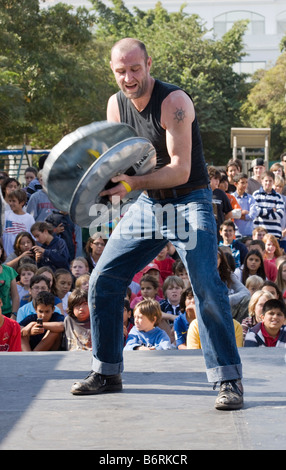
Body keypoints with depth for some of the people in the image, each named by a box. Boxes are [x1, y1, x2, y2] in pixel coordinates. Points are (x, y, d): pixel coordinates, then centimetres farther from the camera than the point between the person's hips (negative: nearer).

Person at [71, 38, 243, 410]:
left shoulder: (173, 102, -21)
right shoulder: (116, 105, 0)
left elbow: (180, 170, -26)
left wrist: (132, 183, -37)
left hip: (189, 202, -6)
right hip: (148, 203, 7)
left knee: (207, 286, -21)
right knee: (103, 280, 2)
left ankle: (228, 379, -14)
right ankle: (107, 372, 15)